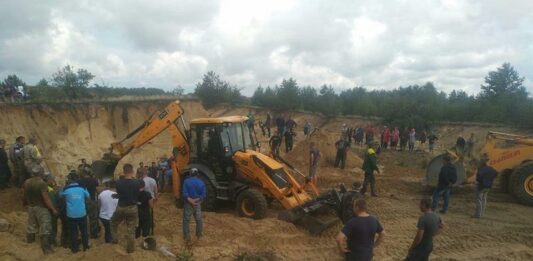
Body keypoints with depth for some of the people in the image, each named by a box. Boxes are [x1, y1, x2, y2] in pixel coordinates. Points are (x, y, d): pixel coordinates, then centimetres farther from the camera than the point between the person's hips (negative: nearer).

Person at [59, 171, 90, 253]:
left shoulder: (65, 189, -8)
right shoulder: (82, 188, -5)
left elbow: (60, 196, 12)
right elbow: (88, 197, 10)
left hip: (71, 214, -1)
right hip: (82, 213, 1)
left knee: (73, 232, 12)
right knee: (84, 230, 17)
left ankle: (75, 248, 19)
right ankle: (85, 246, 26)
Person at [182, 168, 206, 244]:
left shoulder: (186, 181, -9)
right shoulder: (201, 182, -2)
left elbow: (184, 193, -17)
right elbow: (203, 195, -6)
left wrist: (190, 200, -14)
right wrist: (196, 200, -10)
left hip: (188, 204, -2)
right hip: (197, 204, 3)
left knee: (186, 220, 7)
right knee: (198, 220, 16)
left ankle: (187, 237, 6)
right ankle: (198, 236, 27)